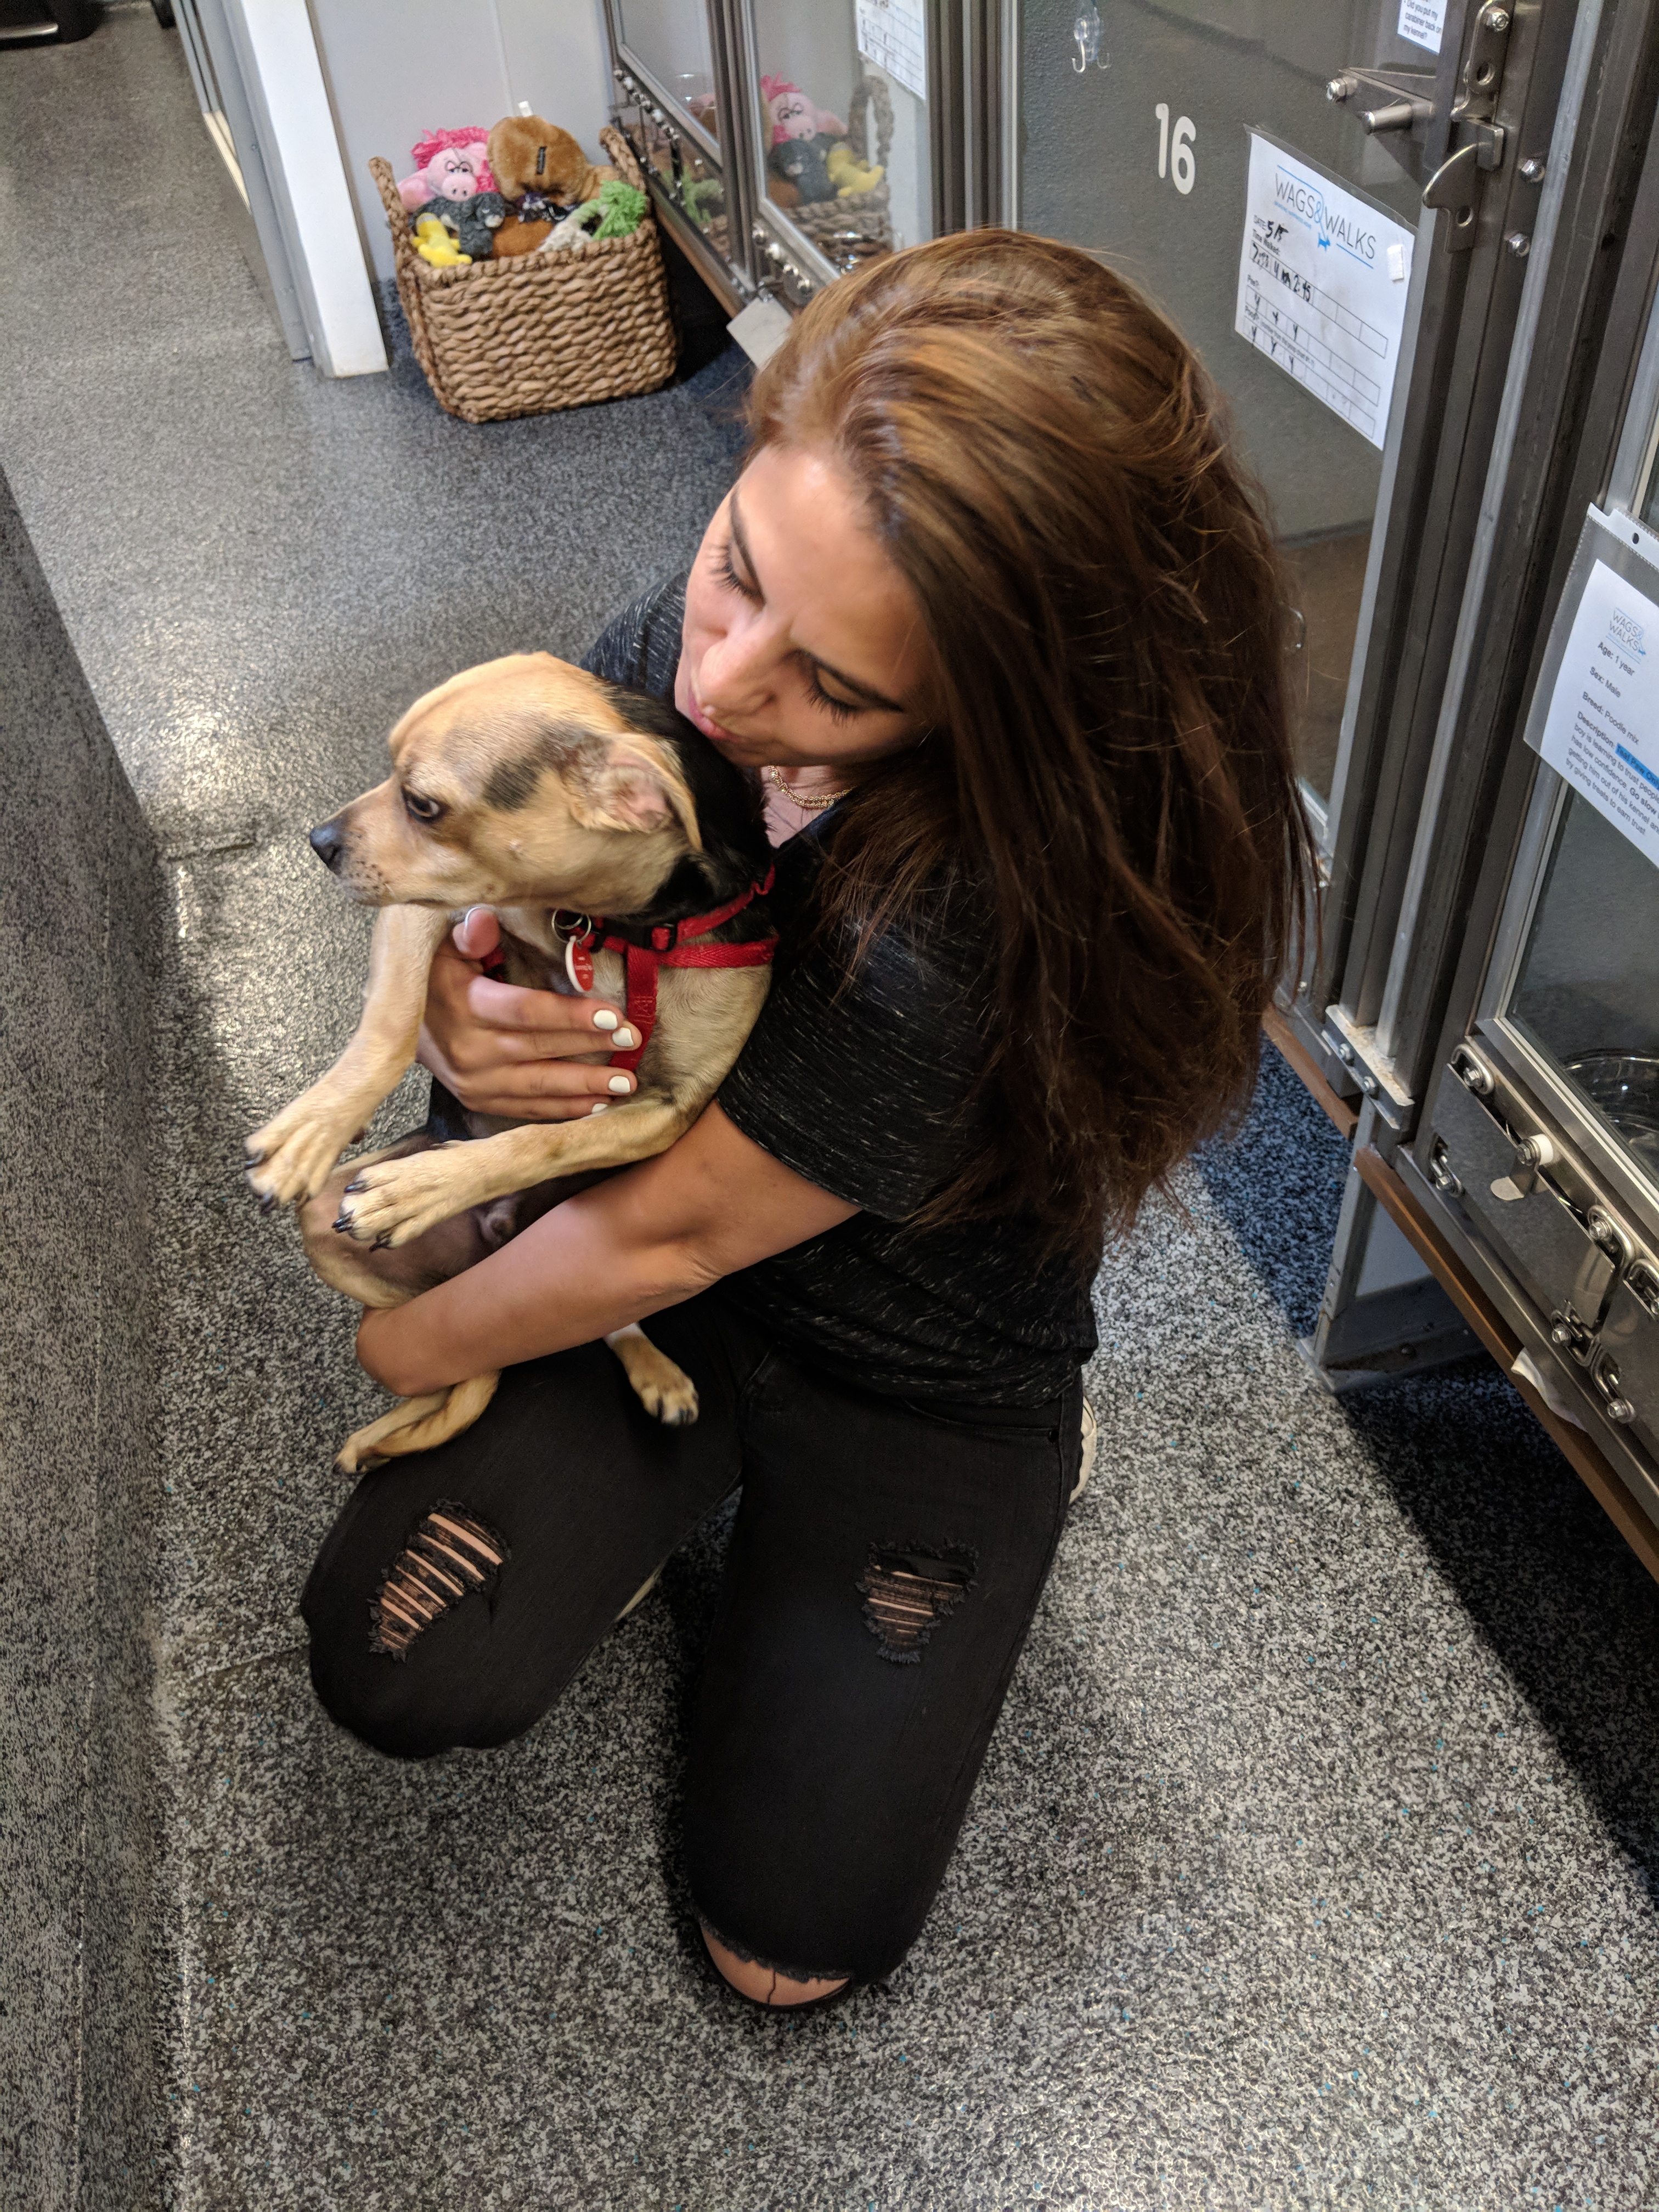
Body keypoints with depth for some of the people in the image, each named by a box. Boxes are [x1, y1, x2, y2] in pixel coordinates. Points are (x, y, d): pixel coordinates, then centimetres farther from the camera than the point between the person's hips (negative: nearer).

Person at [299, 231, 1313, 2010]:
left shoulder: (986, 929, -37)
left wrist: (414, 1343, -8)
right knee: (398, 1669, -14)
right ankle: (659, 1485, 16)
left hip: (915, 1377, -4)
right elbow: (457, 882, -2)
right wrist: (459, 1026, -26)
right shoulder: (683, 650, -17)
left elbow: (673, 1231, -26)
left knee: (789, 1940, 4)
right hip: (647, 1262, 4)